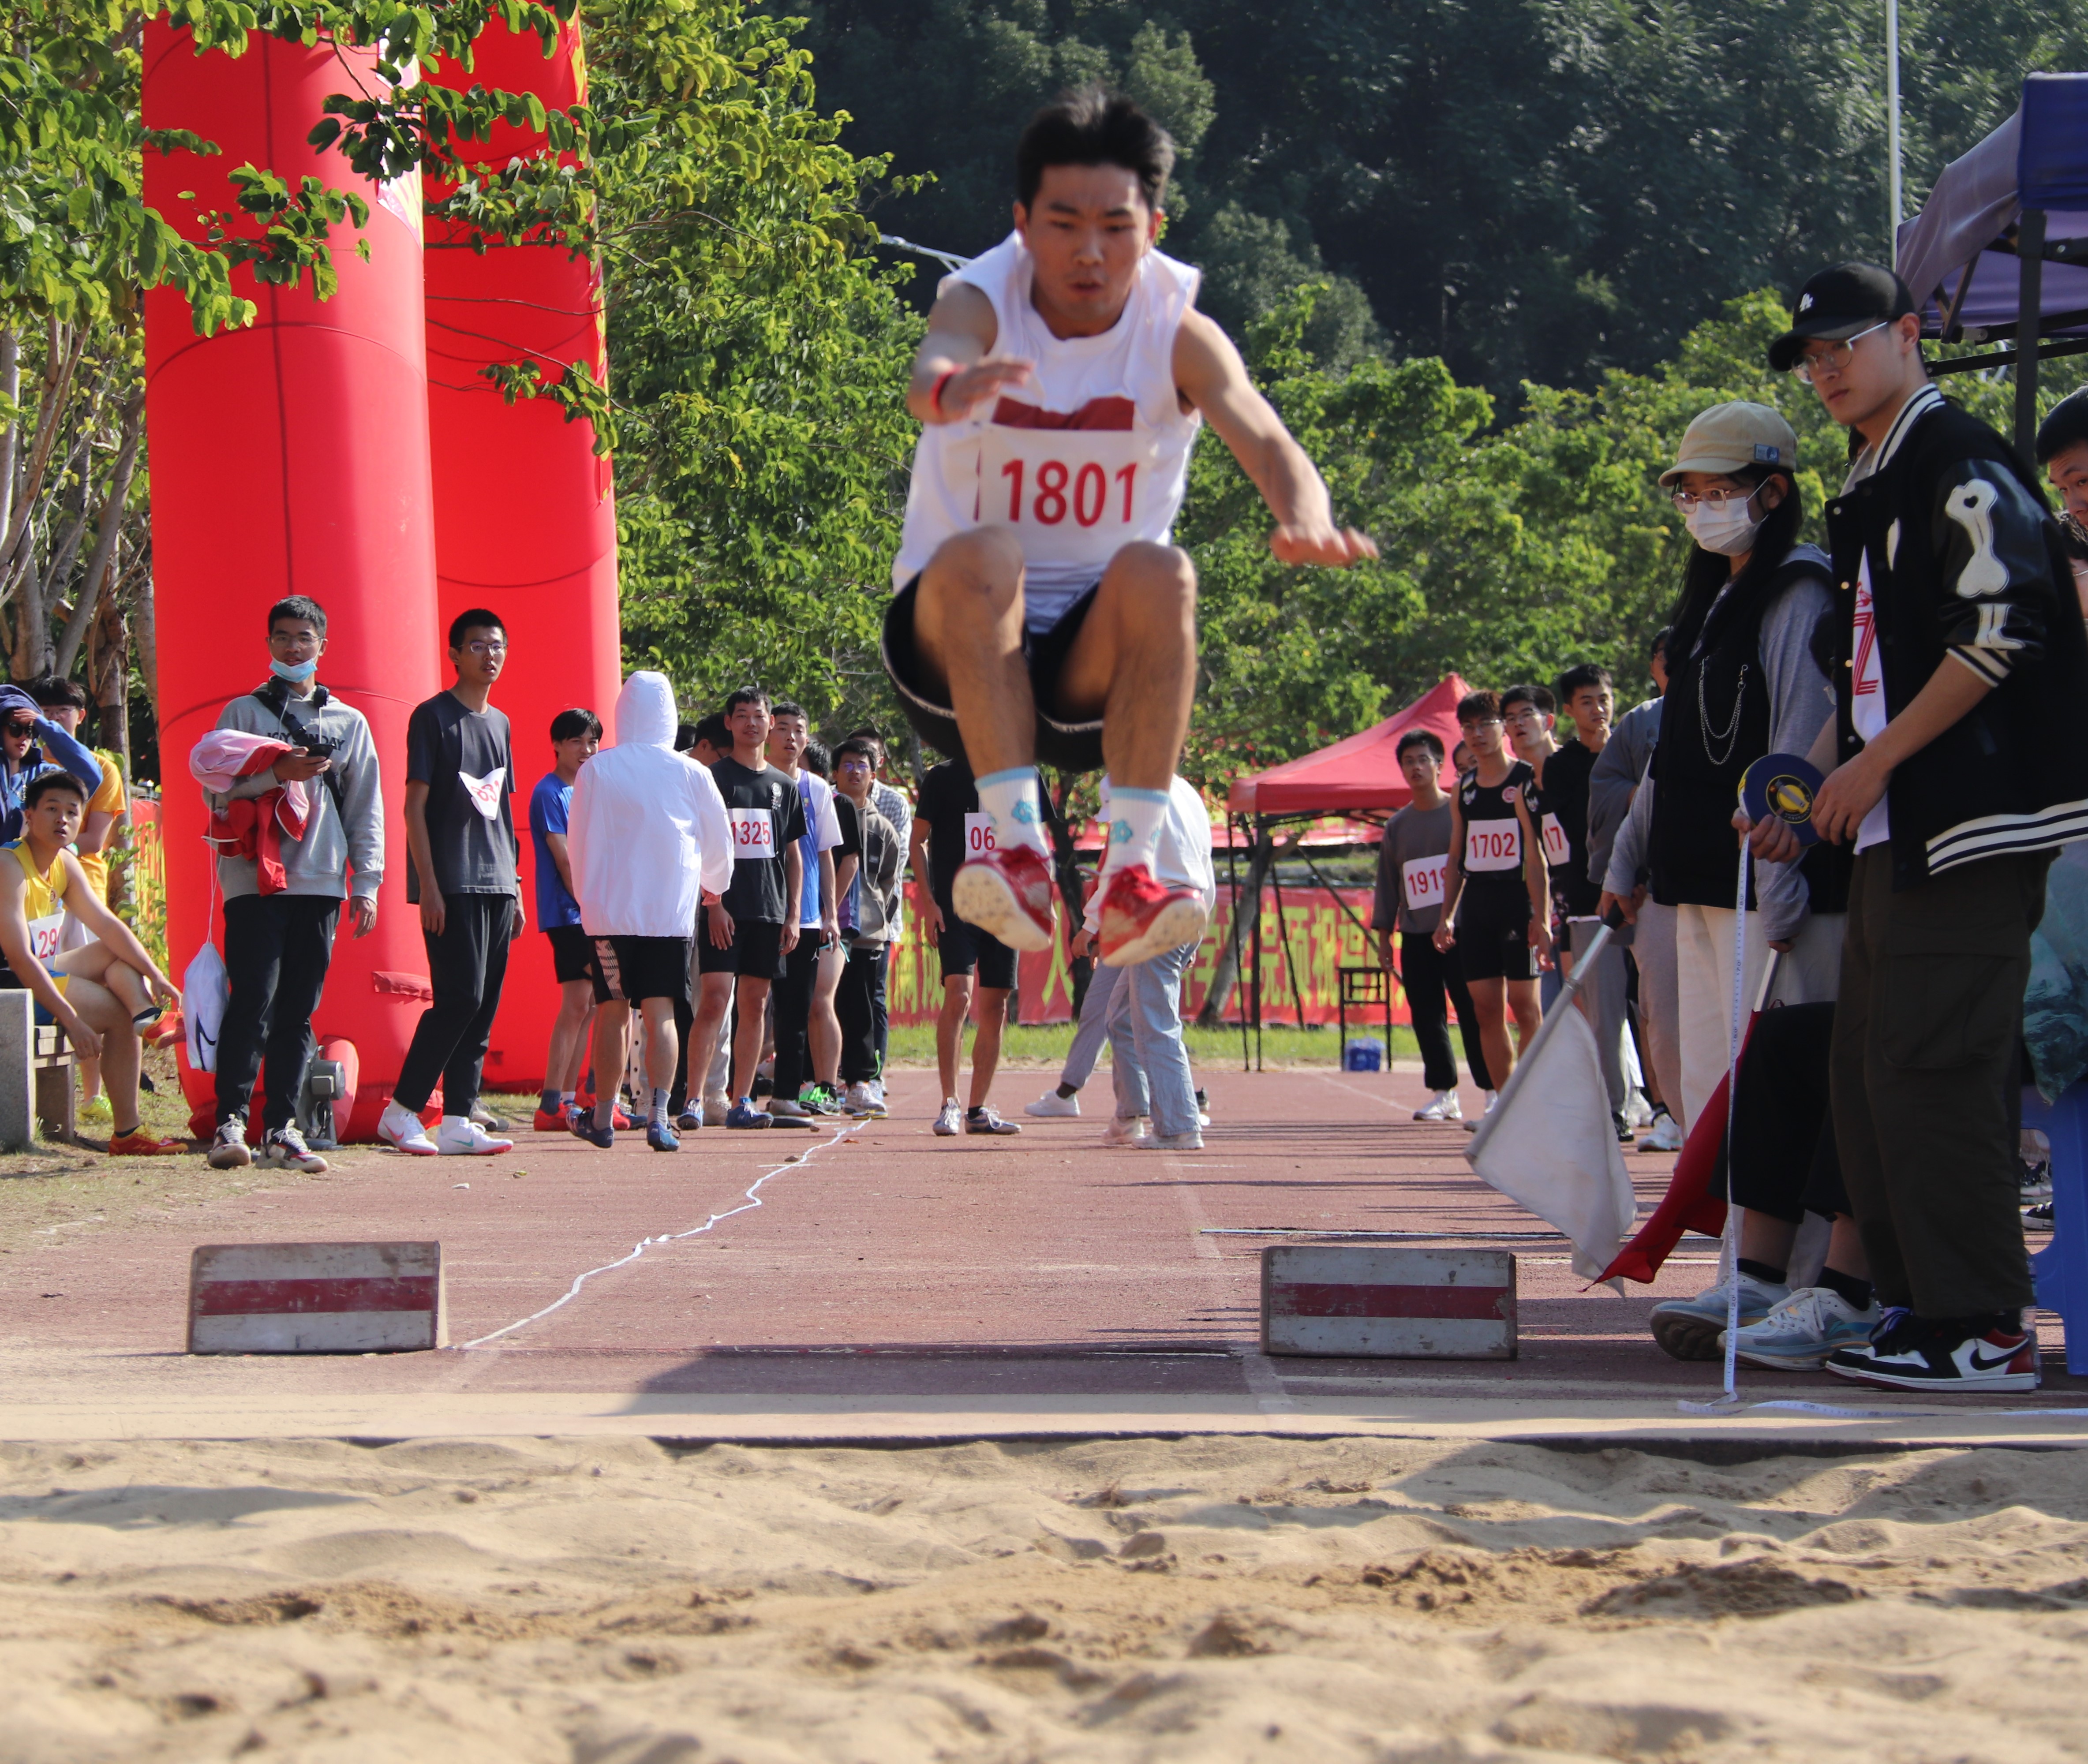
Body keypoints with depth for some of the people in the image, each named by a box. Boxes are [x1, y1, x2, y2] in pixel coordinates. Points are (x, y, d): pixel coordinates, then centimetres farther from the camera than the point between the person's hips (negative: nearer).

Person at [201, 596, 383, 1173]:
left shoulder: (349, 723, 16)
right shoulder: (243, 712, 9)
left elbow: (366, 808, 15)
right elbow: (216, 792, 0)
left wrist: (366, 884, 7)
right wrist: (278, 775, -13)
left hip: (320, 884, 3)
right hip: (254, 880, -3)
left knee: (299, 1010, 3)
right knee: (253, 1000, -12)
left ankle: (281, 1128, 6)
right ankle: (230, 1121, -12)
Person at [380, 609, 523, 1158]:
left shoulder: (499, 723, 18)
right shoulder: (434, 717, -3)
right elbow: (415, 806, -7)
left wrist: (515, 889, 17)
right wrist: (428, 885, -14)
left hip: (496, 886, 7)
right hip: (451, 886, -7)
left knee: (483, 1007, 2)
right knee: (460, 998, -13)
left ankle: (458, 1122, 3)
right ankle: (401, 1110, -4)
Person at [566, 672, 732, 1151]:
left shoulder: (595, 771, -2)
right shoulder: (691, 774, -1)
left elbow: (578, 844, 7)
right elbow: (719, 842, 11)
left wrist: (585, 896, 24)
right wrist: (713, 884, 32)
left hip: (608, 909, 0)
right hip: (670, 911, 0)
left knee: (612, 1011, 9)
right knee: (660, 1013, -1)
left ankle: (603, 1118, 14)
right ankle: (659, 1117, -11)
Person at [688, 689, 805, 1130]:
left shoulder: (783, 786, 15)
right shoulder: (714, 777, 1)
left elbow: (794, 854, 17)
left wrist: (793, 914, 9)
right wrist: (713, 903, -13)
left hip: (769, 911, 5)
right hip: (725, 909, -5)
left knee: (755, 1005, 5)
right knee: (715, 998, -13)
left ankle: (741, 1102, 8)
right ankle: (694, 1098, -14)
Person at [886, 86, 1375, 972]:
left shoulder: (1179, 335, -7)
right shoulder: (982, 303, -10)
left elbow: (1264, 440, -25)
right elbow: (931, 369, -34)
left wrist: (1306, 521, -49)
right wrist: (952, 387, -61)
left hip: (1095, 665, 1)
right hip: (954, 649, -1)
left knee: (1157, 573, -31)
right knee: (980, 557, -33)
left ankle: (1129, 877, -33)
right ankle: (1018, 849, -35)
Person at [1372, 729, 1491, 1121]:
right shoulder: (1397, 826, 13)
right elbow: (1387, 883, 16)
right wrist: (1384, 935, 12)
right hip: (1416, 936, 4)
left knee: (1473, 1014, -7)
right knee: (1426, 1017, 3)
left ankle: (1493, 1092, -2)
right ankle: (1443, 1093, 12)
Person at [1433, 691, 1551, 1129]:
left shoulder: (1526, 781, -5)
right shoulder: (1464, 790, 14)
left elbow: (1536, 854, -10)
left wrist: (1540, 916, -16)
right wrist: (1446, 916, 11)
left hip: (1517, 899, -6)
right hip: (1475, 903, 6)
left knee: (1523, 1003, -6)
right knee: (1486, 1007, 3)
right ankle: (1503, 1102, 8)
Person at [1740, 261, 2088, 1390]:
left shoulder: (1962, 468, -8)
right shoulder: (1869, 497, 22)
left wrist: (1873, 764, -14)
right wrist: (1807, 785, 14)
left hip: (1969, 827, -10)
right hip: (1891, 832, 10)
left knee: (1933, 1068, -12)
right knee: (1868, 1072, 9)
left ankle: (1981, 1327, -10)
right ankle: (1916, 1299, 14)